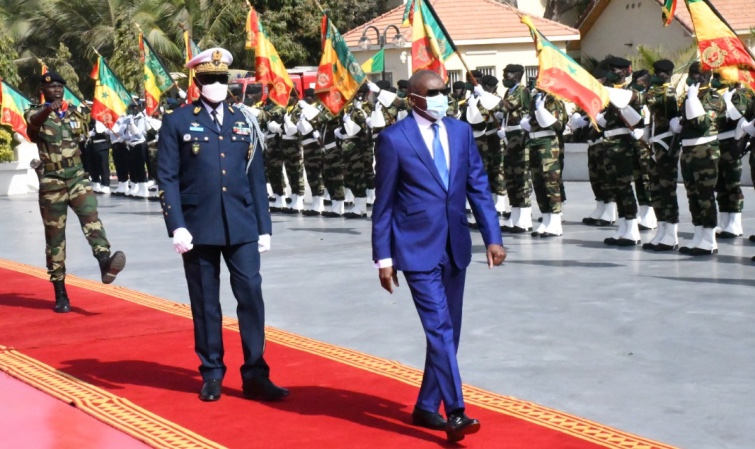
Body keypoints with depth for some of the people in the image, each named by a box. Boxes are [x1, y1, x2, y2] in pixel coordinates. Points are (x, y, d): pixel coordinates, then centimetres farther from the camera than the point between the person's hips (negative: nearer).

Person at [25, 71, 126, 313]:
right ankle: (60, 294, 9)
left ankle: (105, 261, -45)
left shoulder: (73, 113, 14)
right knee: (54, 236, 2)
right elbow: (33, 124, -30)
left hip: (77, 177, 3)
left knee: (91, 216, -24)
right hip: (51, 182, -3)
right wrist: (47, 110, -49)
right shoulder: (37, 114, -2)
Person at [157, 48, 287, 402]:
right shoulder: (177, 123, 1)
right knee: (205, 304, 6)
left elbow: (256, 178, 11)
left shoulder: (243, 123, 11)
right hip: (199, 227, -2)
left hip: (241, 227, 2)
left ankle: (255, 374, 4)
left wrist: (264, 226, 7)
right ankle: (212, 374, 17)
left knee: (251, 296, -3)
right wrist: (176, 226, -12)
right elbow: (167, 178, -3)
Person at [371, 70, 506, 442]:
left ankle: (426, 407, 24)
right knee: (439, 329, -13)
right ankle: (455, 413, -13)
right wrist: (384, 257, -4)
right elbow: (384, 203, -3)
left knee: (448, 332, 11)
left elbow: (478, 186, 7)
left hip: (455, 247, 6)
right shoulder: (394, 139, -6)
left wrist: (493, 237, -1)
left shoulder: (461, 131, 7)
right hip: (418, 248, -6)